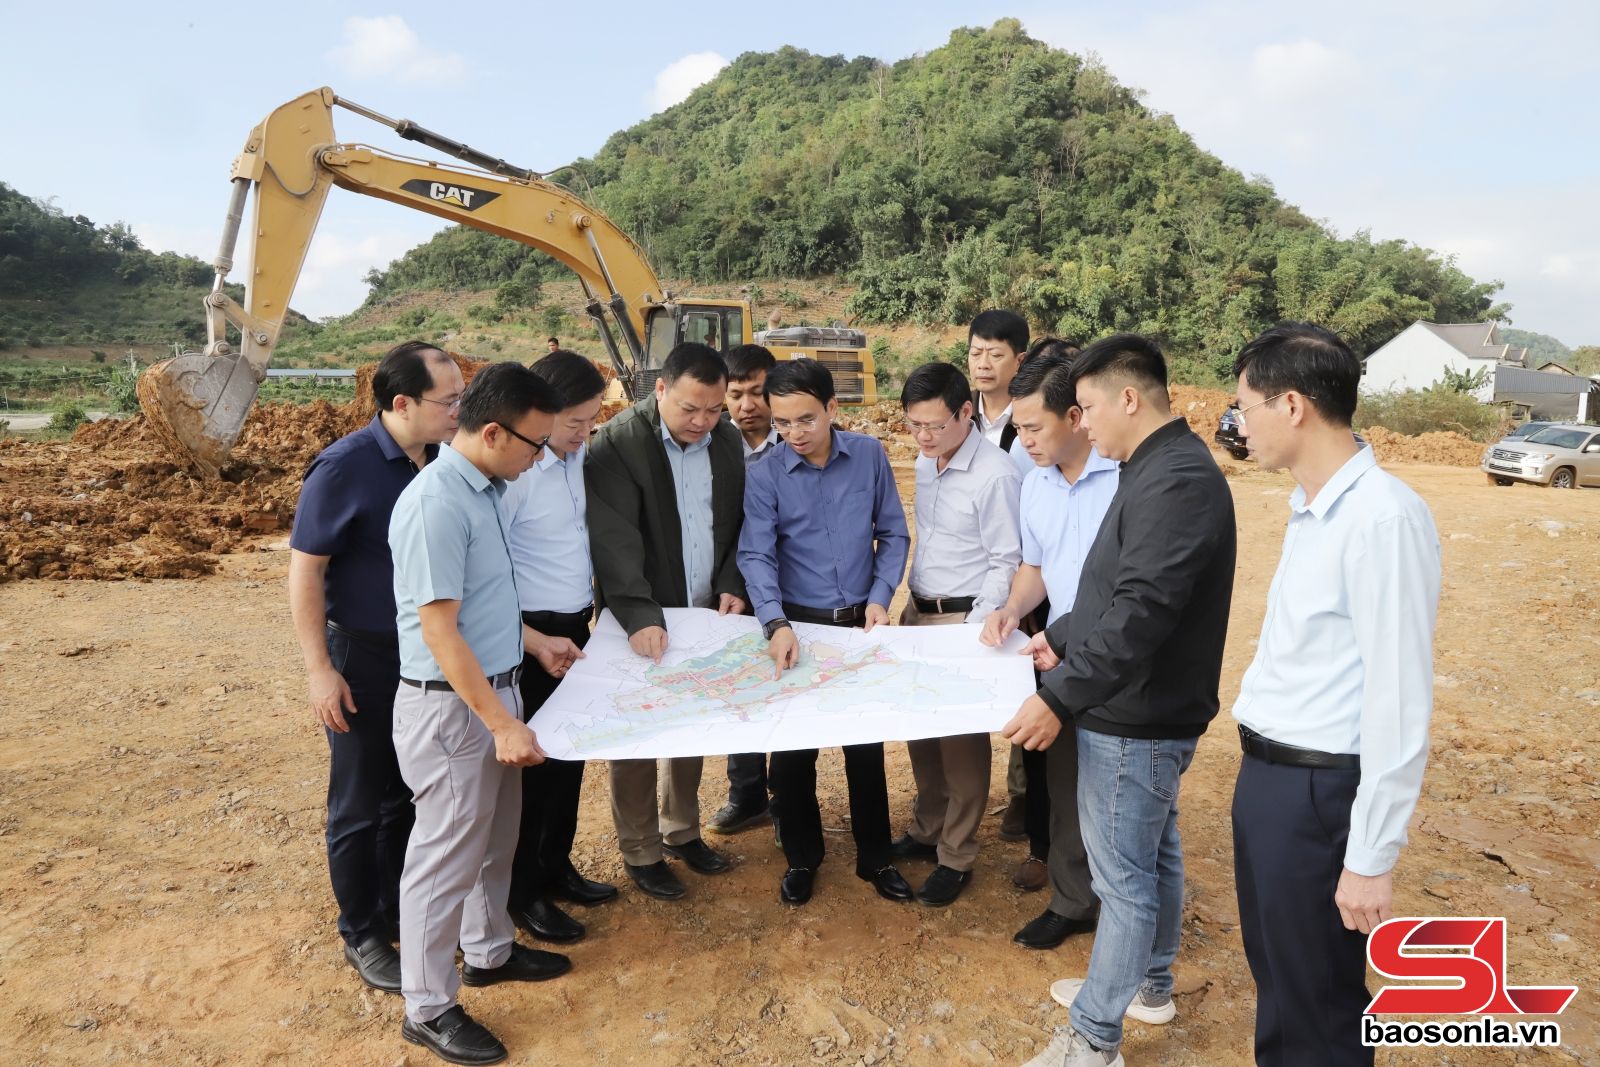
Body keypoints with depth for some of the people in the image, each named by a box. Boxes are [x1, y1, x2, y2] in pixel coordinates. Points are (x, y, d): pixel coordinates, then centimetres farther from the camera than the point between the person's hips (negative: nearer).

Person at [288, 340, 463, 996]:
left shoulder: (440, 462, -1)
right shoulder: (344, 467, -18)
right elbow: (305, 570, -15)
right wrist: (320, 670, -17)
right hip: (364, 660, -6)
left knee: (413, 794, 19)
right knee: (361, 806, 9)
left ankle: (401, 909, 38)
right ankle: (363, 935, 27)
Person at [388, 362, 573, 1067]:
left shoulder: (484, 490, 5)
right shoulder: (436, 505, -23)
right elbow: (441, 632, -24)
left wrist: (538, 646, 21)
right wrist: (503, 724, -23)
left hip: (493, 689, 9)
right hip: (451, 705, -9)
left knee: (494, 838, 23)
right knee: (447, 856, 6)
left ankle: (489, 951, 43)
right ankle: (428, 1008, 23)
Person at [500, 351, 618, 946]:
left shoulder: (580, 456, 3)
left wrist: (594, 603, 9)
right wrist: (535, 641, -18)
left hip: (576, 628, 8)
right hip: (533, 636, -7)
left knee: (570, 755, 18)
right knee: (534, 761, 6)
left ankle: (556, 868, 37)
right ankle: (521, 892, 26)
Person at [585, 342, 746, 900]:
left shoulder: (727, 440, 3)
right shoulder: (618, 443, -15)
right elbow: (615, 539, -24)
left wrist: (732, 585, -3)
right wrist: (640, 616, -33)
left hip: (707, 614, 5)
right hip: (644, 620, -5)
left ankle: (683, 831, 35)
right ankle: (641, 852, 23)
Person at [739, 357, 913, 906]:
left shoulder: (869, 455, -6)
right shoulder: (764, 475, -10)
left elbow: (894, 534, 1)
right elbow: (756, 555, -16)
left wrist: (881, 598, -10)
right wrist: (776, 624, -30)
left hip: (861, 621, 1)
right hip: (797, 625, -1)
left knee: (867, 743, 12)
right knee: (792, 749, 8)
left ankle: (874, 856, 31)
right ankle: (802, 858, 30)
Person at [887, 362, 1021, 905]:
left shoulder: (995, 474, -18)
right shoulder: (925, 462, 6)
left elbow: (1005, 564, -16)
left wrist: (972, 634, -17)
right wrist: (911, 605, 13)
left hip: (964, 620, -7)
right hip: (918, 613, 8)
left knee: (962, 738, 5)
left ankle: (956, 857, 22)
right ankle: (926, 830, 37)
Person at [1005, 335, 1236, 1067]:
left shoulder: (1177, 482, -24)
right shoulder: (1160, 469, 9)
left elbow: (1139, 612, -30)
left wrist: (1060, 698, -28)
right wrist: (1061, 638, 19)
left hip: (1135, 718, -10)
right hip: (1148, 708, 10)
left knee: (1123, 876, 3)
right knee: (1153, 855, 23)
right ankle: (1148, 984, 42)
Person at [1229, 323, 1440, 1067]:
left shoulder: (1383, 516, -22)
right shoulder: (1309, 508, 6)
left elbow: (1398, 701, -22)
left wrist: (1372, 858, -17)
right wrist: (1261, 771, 15)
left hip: (1317, 791, -8)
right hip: (1266, 775, 8)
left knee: (1317, 1007, 12)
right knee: (1276, 977, 25)